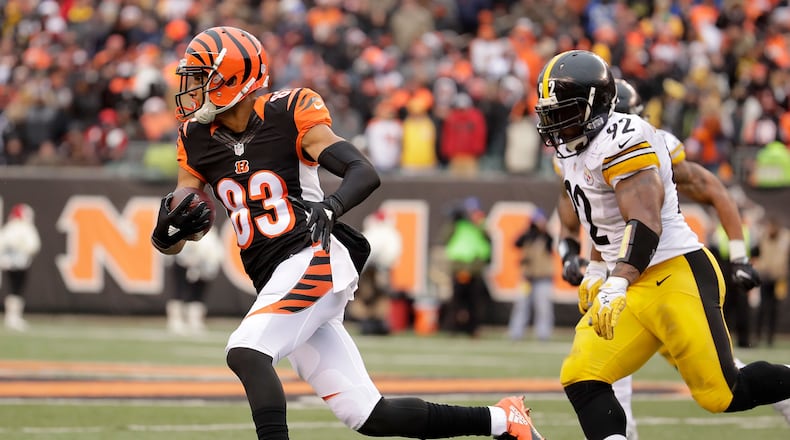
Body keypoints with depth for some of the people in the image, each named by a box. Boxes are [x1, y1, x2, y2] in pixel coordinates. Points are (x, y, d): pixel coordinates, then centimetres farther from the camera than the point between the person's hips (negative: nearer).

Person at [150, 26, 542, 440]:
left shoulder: (287, 116, -8)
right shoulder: (197, 141, 9)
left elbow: (364, 173, -15)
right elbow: (169, 244, 10)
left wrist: (329, 207, -35)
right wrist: (170, 227, -14)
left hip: (314, 261, -7)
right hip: (275, 284, 7)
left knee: (245, 352, -28)